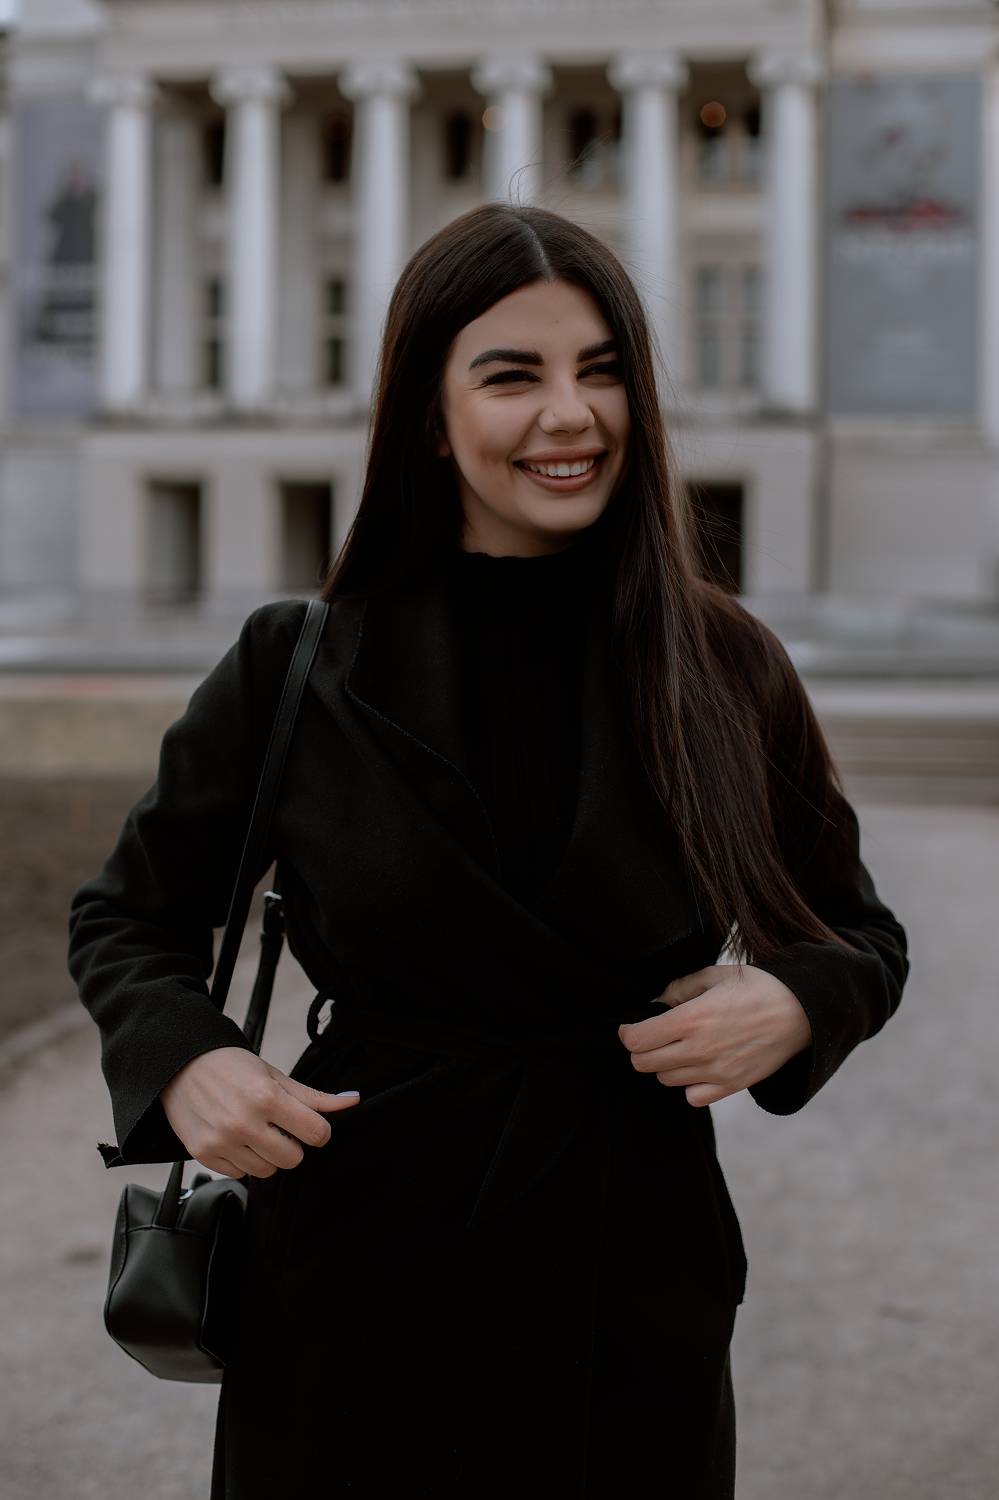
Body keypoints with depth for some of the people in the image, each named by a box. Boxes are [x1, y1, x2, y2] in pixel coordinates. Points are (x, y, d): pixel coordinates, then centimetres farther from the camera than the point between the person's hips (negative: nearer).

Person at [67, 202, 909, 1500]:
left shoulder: (726, 667, -3)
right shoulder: (298, 666, -5)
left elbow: (861, 934, 9)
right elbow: (130, 916, 8)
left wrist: (790, 1006, -12)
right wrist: (182, 1060, -11)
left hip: (637, 1297, 1)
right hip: (358, 1283, -1)